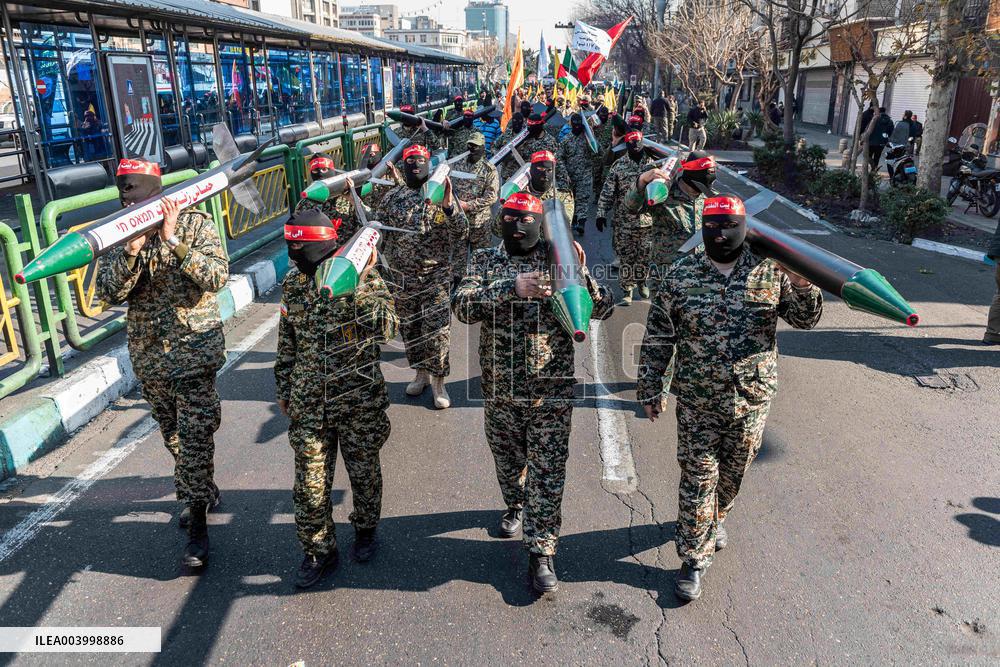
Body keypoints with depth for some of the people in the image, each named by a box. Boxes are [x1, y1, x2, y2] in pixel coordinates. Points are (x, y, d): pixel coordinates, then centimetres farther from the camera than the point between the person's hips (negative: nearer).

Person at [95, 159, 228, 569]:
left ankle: (198, 522, 6)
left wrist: (173, 241, -25)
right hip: (147, 354, 5)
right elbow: (109, 293, -6)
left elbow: (217, 277, -19)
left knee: (195, 439, -6)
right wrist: (132, 250, -21)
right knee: (173, 437, 18)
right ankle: (202, 492, 39)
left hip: (193, 349, -5)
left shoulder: (195, 223, -7)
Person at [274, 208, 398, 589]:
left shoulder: (364, 278, -11)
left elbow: (386, 329, -25)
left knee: (364, 473, 15)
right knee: (310, 484, 7)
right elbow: (287, 341, 15)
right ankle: (319, 551, 25)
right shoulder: (293, 283, 4)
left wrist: (361, 281, -32)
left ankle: (365, 530, 40)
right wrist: (283, 389, 18)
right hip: (308, 404, 3)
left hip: (360, 400, -3)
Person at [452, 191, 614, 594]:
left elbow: (603, 310, -7)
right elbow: (461, 305, -16)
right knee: (507, 459, 21)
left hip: (552, 387, -2)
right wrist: (510, 288, -28)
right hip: (500, 387, 2)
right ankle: (515, 506, 49)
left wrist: (580, 277, -25)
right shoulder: (485, 260, 1)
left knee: (547, 471, 1)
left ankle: (541, 552, 11)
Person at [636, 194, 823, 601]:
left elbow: (806, 319, 5)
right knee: (698, 479, 4)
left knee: (733, 473, 20)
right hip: (696, 401, -2)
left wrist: (802, 286, -16)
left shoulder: (770, 271, -2)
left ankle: (714, 519, 48)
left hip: (752, 399, 2)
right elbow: (656, 338, 0)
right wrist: (650, 389, 1)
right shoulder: (681, 275, -4)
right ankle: (694, 558, 18)